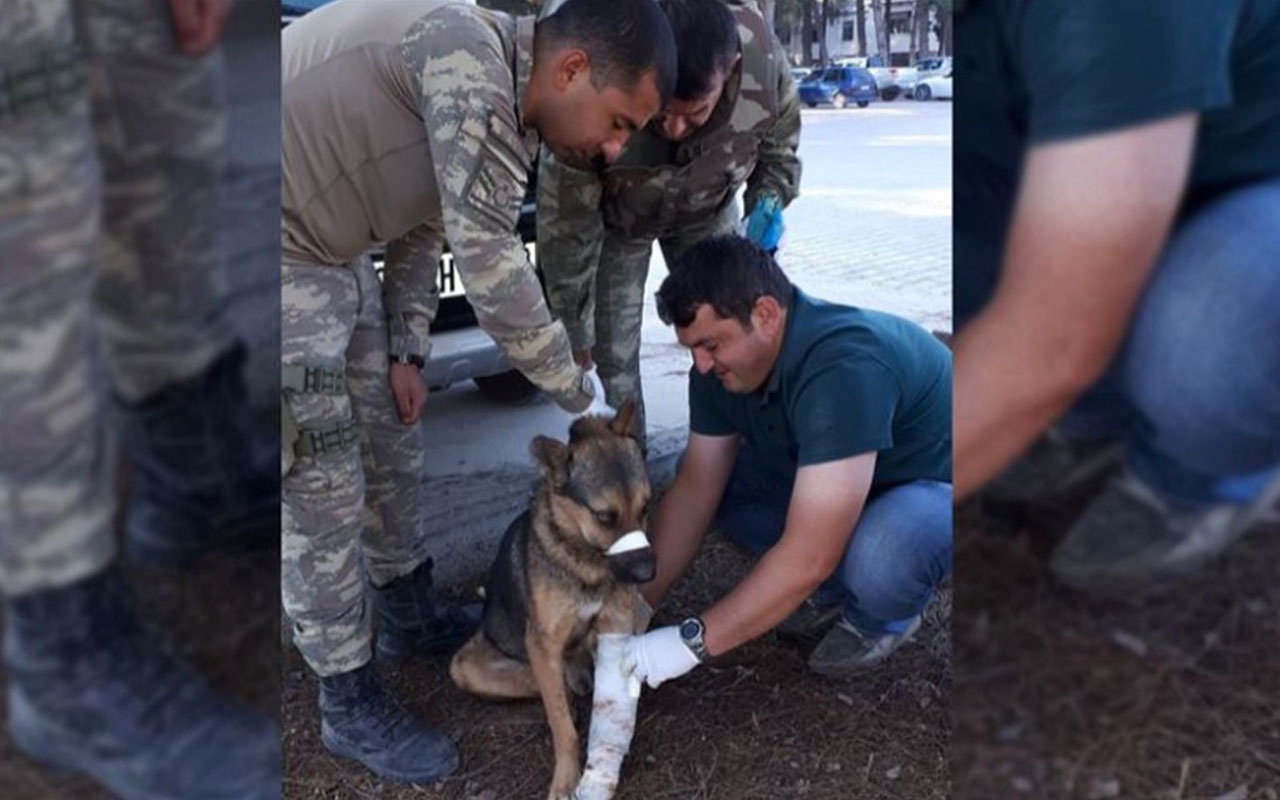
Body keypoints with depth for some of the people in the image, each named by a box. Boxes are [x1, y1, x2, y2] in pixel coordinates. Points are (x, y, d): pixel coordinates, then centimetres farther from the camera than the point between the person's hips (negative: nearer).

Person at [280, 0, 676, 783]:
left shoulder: (501, 101, 4)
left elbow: (424, 224, 15)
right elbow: (492, 271, -28)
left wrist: (406, 352, 9)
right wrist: (579, 390, -15)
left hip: (334, 251, 9)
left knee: (394, 441, 16)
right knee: (322, 490, -3)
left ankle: (412, 615, 37)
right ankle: (352, 704, 15)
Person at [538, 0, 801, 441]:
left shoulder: (763, 57, -33)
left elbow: (780, 140, -7)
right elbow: (566, 223, -26)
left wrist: (768, 200, -20)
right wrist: (572, 323, -18)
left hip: (707, 209, 2)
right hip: (617, 217, -2)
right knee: (613, 353, -8)